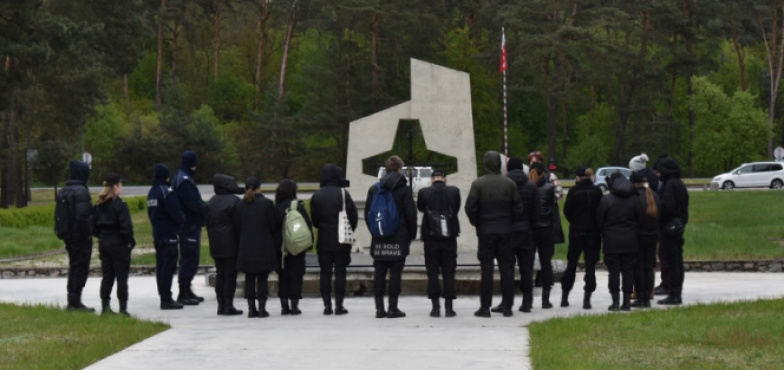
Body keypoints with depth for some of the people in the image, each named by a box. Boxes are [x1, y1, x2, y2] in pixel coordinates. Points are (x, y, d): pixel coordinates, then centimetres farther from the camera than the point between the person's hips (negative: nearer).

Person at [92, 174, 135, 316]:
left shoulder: (99, 205, 6)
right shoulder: (120, 204, -15)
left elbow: (94, 226, 8)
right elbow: (126, 227, -17)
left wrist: (101, 237, 16)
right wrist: (131, 242, -6)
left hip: (104, 244, 7)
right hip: (118, 244, -6)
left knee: (107, 275, 12)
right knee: (122, 276, -1)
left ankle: (105, 306, 13)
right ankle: (123, 308, -1)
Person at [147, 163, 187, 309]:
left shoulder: (152, 192, 13)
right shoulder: (166, 192, -17)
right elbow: (176, 212, -19)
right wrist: (183, 221, 0)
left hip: (157, 234, 9)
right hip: (169, 235, -9)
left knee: (161, 266, 13)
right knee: (169, 267, -7)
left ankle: (164, 296, 18)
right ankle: (166, 299, -8)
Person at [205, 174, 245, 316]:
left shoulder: (210, 203, 8)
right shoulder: (234, 201, -12)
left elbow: (207, 221, 10)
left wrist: (212, 239, 15)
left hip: (215, 245, 6)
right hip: (231, 244, -6)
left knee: (220, 274, 11)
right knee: (230, 275, -2)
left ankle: (221, 305, 12)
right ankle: (228, 306, -3)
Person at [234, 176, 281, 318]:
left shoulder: (240, 206, 0)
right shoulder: (267, 203, -8)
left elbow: (237, 227, 4)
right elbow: (274, 224, -4)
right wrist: (274, 240, 12)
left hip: (246, 247, 3)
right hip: (264, 247, -3)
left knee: (249, 278, 8)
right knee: (262, 278, 2)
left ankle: (251, 308, 7)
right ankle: (262, 308, -1)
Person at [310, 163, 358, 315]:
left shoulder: (316, 196, 0)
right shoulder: (343, 194, -10)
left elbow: (314, 219, 5)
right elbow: (353, 215, -7)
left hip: (323, 240, 2)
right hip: (341, 240, -2)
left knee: (325, 272, 7)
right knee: (340, 271, 3)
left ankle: (327, 305, 6)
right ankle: (339, 305, 0)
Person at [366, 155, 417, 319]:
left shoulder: (374, 189, 6)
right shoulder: (404, 189, -5)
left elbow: (368, 213, 7)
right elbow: (411, 214, -6)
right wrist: (411, 234, 5)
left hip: (379, 239, 3)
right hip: (399, 238, -3)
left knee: (379, 273, 6)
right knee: (395, 272, -1)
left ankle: (379, 307, 4)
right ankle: (393, 308, -3)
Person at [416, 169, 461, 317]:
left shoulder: (424, 192, -9)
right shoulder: (454, 191, -6)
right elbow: (456, 209, 7)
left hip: (431, 238, -1)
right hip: (449, 238, 1)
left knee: (432, 272, 6)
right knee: (449, 272, 6)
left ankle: (435, 306, 2)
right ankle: (449, 307, 4)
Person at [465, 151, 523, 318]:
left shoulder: (478, 184, -7)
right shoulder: (510, 184, 2)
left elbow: (470, 208, -12)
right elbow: (518, 209, 1)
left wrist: (476, 223, 4)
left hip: (485, 231, -2)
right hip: (505, 232, 2)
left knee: (486, 269, 0)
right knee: (506, 268, 6)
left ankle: (485, 307, -1)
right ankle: (507, 307, 6)